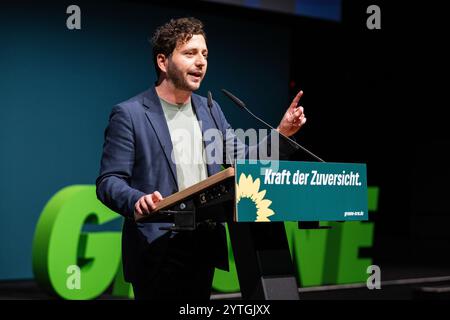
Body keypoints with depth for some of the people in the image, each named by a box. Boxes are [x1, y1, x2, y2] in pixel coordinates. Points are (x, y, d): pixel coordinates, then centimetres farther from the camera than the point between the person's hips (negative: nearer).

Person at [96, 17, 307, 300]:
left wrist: (280, 134, 0)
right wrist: (137, 200, -30)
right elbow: (108, 182, -10)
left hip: (205, 246, 6)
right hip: (157, 252, -6)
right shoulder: (129, 114, -6)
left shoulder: (210, 110, 13)